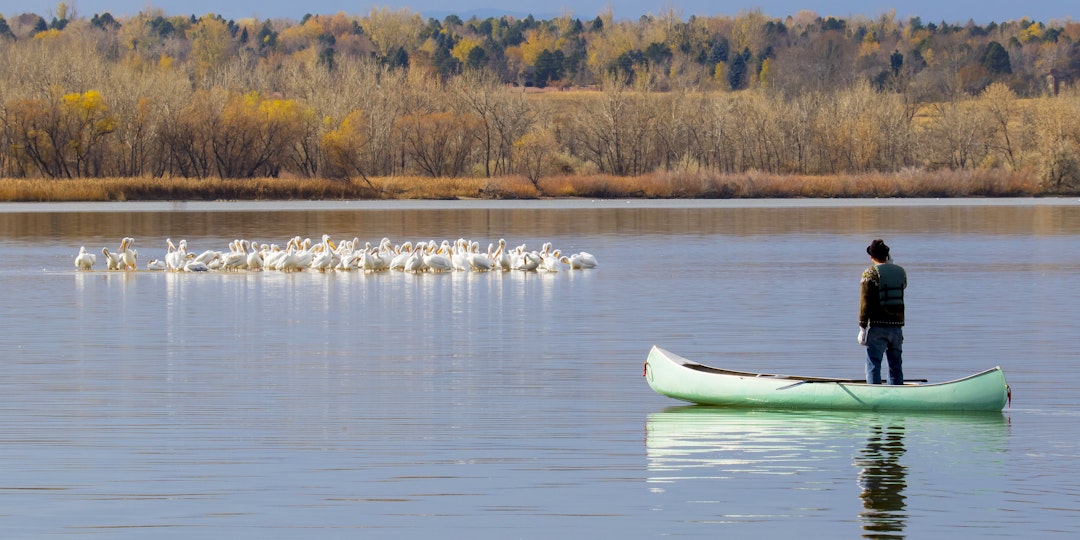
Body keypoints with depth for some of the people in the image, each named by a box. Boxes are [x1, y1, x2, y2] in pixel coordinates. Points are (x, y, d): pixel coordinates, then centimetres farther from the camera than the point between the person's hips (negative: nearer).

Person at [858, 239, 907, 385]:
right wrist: (890, 265, 22)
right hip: (897, 325, 5)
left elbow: (865, 303, -12)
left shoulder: (870, 274, -9)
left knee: (873, 366, -1)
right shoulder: (900, 272, 5)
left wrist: (862, 329, -9)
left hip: (877, 326, -5)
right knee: (896, 367, 13)